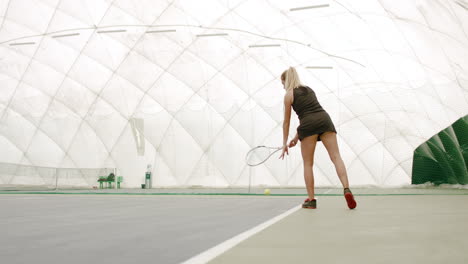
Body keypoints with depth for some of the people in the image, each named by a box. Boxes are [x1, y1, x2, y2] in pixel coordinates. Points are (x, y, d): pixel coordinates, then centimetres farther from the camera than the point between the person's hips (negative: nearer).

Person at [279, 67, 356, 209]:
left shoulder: (289, 95, 10)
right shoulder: (309, 89, 28)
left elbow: (286, 121, 12)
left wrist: (285, 144, 19)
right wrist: (297, 137, 31)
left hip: (308, 125, -4)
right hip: (324, 119, 5)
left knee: (308, 164, 7)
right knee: (336, 157, -4)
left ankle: (311, 199, 7)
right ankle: (346, 189, -21)